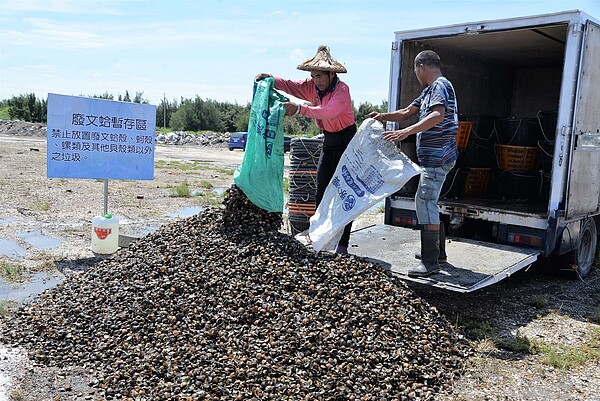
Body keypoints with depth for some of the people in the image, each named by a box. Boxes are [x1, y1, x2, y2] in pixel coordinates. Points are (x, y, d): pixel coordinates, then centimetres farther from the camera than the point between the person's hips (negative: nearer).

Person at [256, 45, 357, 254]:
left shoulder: (342, 90, -22)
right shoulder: (313, 86, 0)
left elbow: (327, 111, -39)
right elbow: (290, 86, -10)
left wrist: (299, 109, -50)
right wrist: (271, 79, -29)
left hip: (346, 141, -7)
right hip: (329, 141, 8)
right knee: (321, 192, 8)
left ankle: (342, 245, -2)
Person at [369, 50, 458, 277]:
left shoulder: (440, 85, -11)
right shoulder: (429, 90, 21)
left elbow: (438, 116, -28)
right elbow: (406, 113, 24)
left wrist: (407, 132, -35)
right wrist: (383, 116, 10)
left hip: (438, 157, -11)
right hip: (433, 157, 11)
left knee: (425, 202, -15)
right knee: (426, 202, 16)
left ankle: (430, 261, -13)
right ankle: (438, 252, 26)